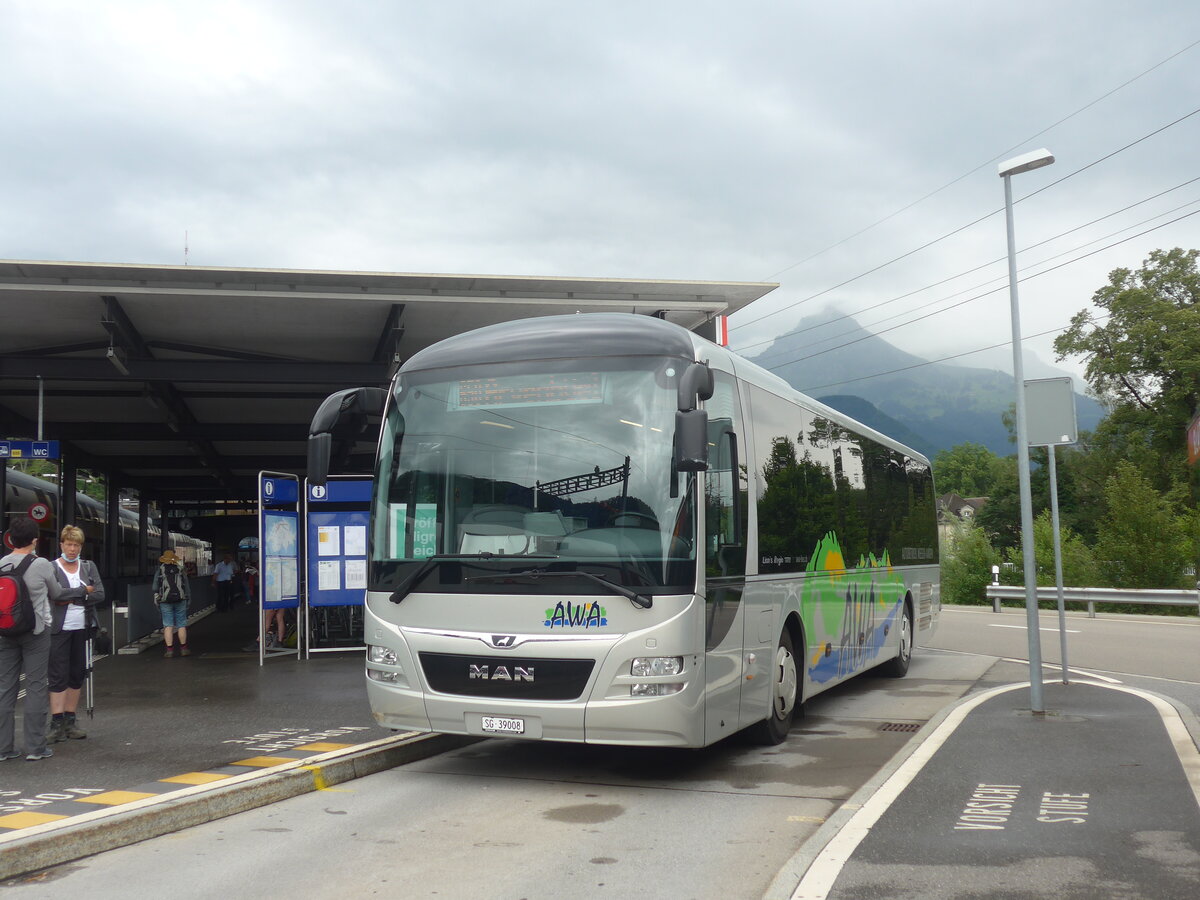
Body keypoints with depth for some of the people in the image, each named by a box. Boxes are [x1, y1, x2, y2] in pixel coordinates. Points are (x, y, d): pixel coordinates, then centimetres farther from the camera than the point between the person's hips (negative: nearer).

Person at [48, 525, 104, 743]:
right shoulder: (51, 568, -2)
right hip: (59, 629, -4)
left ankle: (70, 721, 14)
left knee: (77, 675, 7)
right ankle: (57, 723, -4)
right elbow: (54, 593, -17)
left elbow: (100, 595, 0)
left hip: (82, 627, 4)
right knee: (58, 676, -6)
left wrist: (71, 599, -9)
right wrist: (83, 591, -11)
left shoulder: (89, 567, 10)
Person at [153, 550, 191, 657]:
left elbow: (154, 588, -4)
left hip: (165, 601, -1)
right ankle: (183, 648, 12)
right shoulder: (181, 570, 5)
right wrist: (188, 599, 16)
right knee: (181, 625, 8)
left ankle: (169, 649, -2)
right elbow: (187, 587, 7)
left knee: (168, 625, 1)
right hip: (180, 600, 1)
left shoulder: (160, 571, 0)